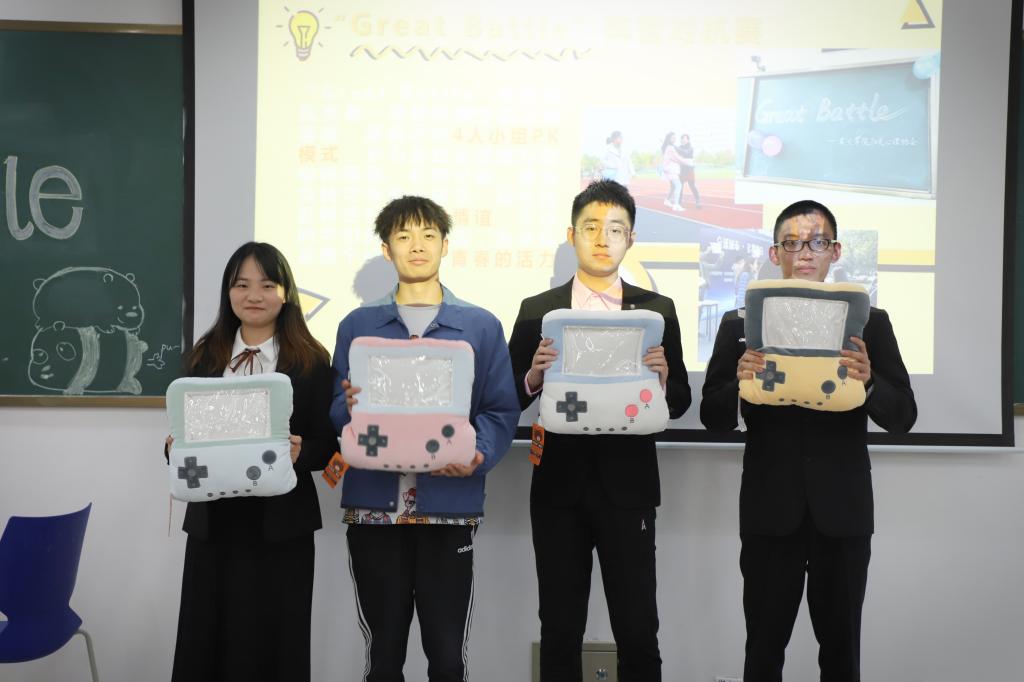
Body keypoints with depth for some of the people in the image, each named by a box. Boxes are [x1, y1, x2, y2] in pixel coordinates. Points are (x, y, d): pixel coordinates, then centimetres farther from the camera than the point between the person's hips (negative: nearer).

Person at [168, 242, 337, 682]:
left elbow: (327, 444, -1)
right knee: (205, 640, 8)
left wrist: (300, 453, -21)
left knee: (272, 643, 4)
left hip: (280, 521, -2)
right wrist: (174, 448, -12)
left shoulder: (311, 361, -1)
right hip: (212, 517, 3)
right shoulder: (202, 357, 8)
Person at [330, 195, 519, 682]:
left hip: (449, 506, -1)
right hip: (374, 505, 1)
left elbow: (502, 411, 2)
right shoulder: (357, 326, 9)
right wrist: (351, 409, -16)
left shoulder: (481, 326, 6)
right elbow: (336, 413, 7)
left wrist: (479, 455, -17)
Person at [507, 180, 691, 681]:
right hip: (559, 488, 1)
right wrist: (533, 378, -16)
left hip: (628, 487, 0)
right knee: (560, 632, 8)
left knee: (638, 632, 2)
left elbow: (679, 403, 5)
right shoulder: (536, 311, 5)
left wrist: (663, 380, -16)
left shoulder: (658, 310, 5)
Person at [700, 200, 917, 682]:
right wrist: (740, 384, -21)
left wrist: (868, 383, -21)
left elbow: (903, 417, -1)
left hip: (842, 511, 1)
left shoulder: (870, 323, 3)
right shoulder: (740, 324, 2)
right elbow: (713, 418, 1)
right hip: (770, 511, 0)